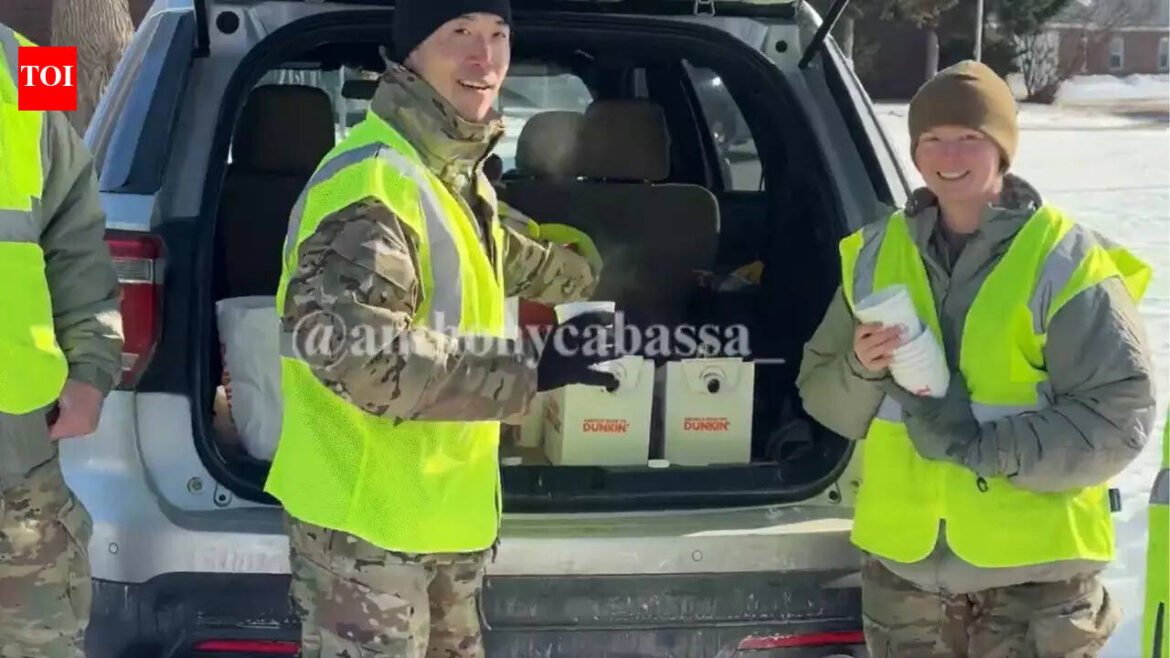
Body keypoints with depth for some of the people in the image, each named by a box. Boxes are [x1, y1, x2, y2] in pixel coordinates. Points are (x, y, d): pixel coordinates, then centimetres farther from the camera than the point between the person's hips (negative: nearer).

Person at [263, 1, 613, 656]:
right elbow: (357, 352, -34)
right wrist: (531, 370, -32)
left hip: (443, 513, 10)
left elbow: (515, 261, 33)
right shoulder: (370, 182, -22)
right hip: (365, 519, -10)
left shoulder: (455, 172, 11)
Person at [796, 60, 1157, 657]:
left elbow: (1120, 416, -14)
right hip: (902, 561, 4)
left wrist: (982, 443, -23)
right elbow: (820, 393, 10)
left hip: (1034, 573, -4)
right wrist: (861, 371, -13)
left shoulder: (1066, 263, -9)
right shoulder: (875, 255, 7)